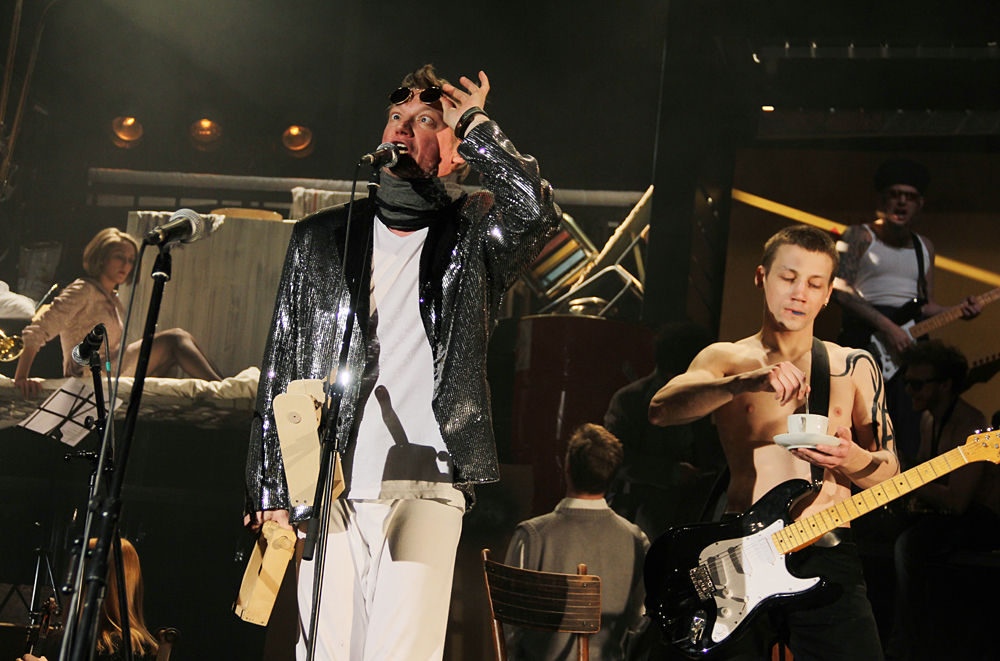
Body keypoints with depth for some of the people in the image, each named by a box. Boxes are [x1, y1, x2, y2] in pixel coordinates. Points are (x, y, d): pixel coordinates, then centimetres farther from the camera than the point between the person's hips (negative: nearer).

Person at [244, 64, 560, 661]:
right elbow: (279, 370, 15)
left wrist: (474, 123, -2)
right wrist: (270, 488, 9)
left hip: (426, 485, -2)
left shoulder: (471, 236, 10)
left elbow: (536, 212, -15)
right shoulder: (321, 238, 16)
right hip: (328, 489, 3)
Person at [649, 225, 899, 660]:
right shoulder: (725, 359, 8)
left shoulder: (854, 366, 14)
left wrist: (853, 460, -9)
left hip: (825, 555, 1)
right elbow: (660, 409, -12)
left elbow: (889, 472, 15)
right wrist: (743, 383, -28)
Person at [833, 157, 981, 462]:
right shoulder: (860, 236, 4)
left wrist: (958, 311, 0)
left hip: (908, 342, 5)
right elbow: (840, 289, -10)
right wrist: (886, 326, -18)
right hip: (865, 334, -5)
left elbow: (926, 305, 22)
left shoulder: (924, 247, 22)